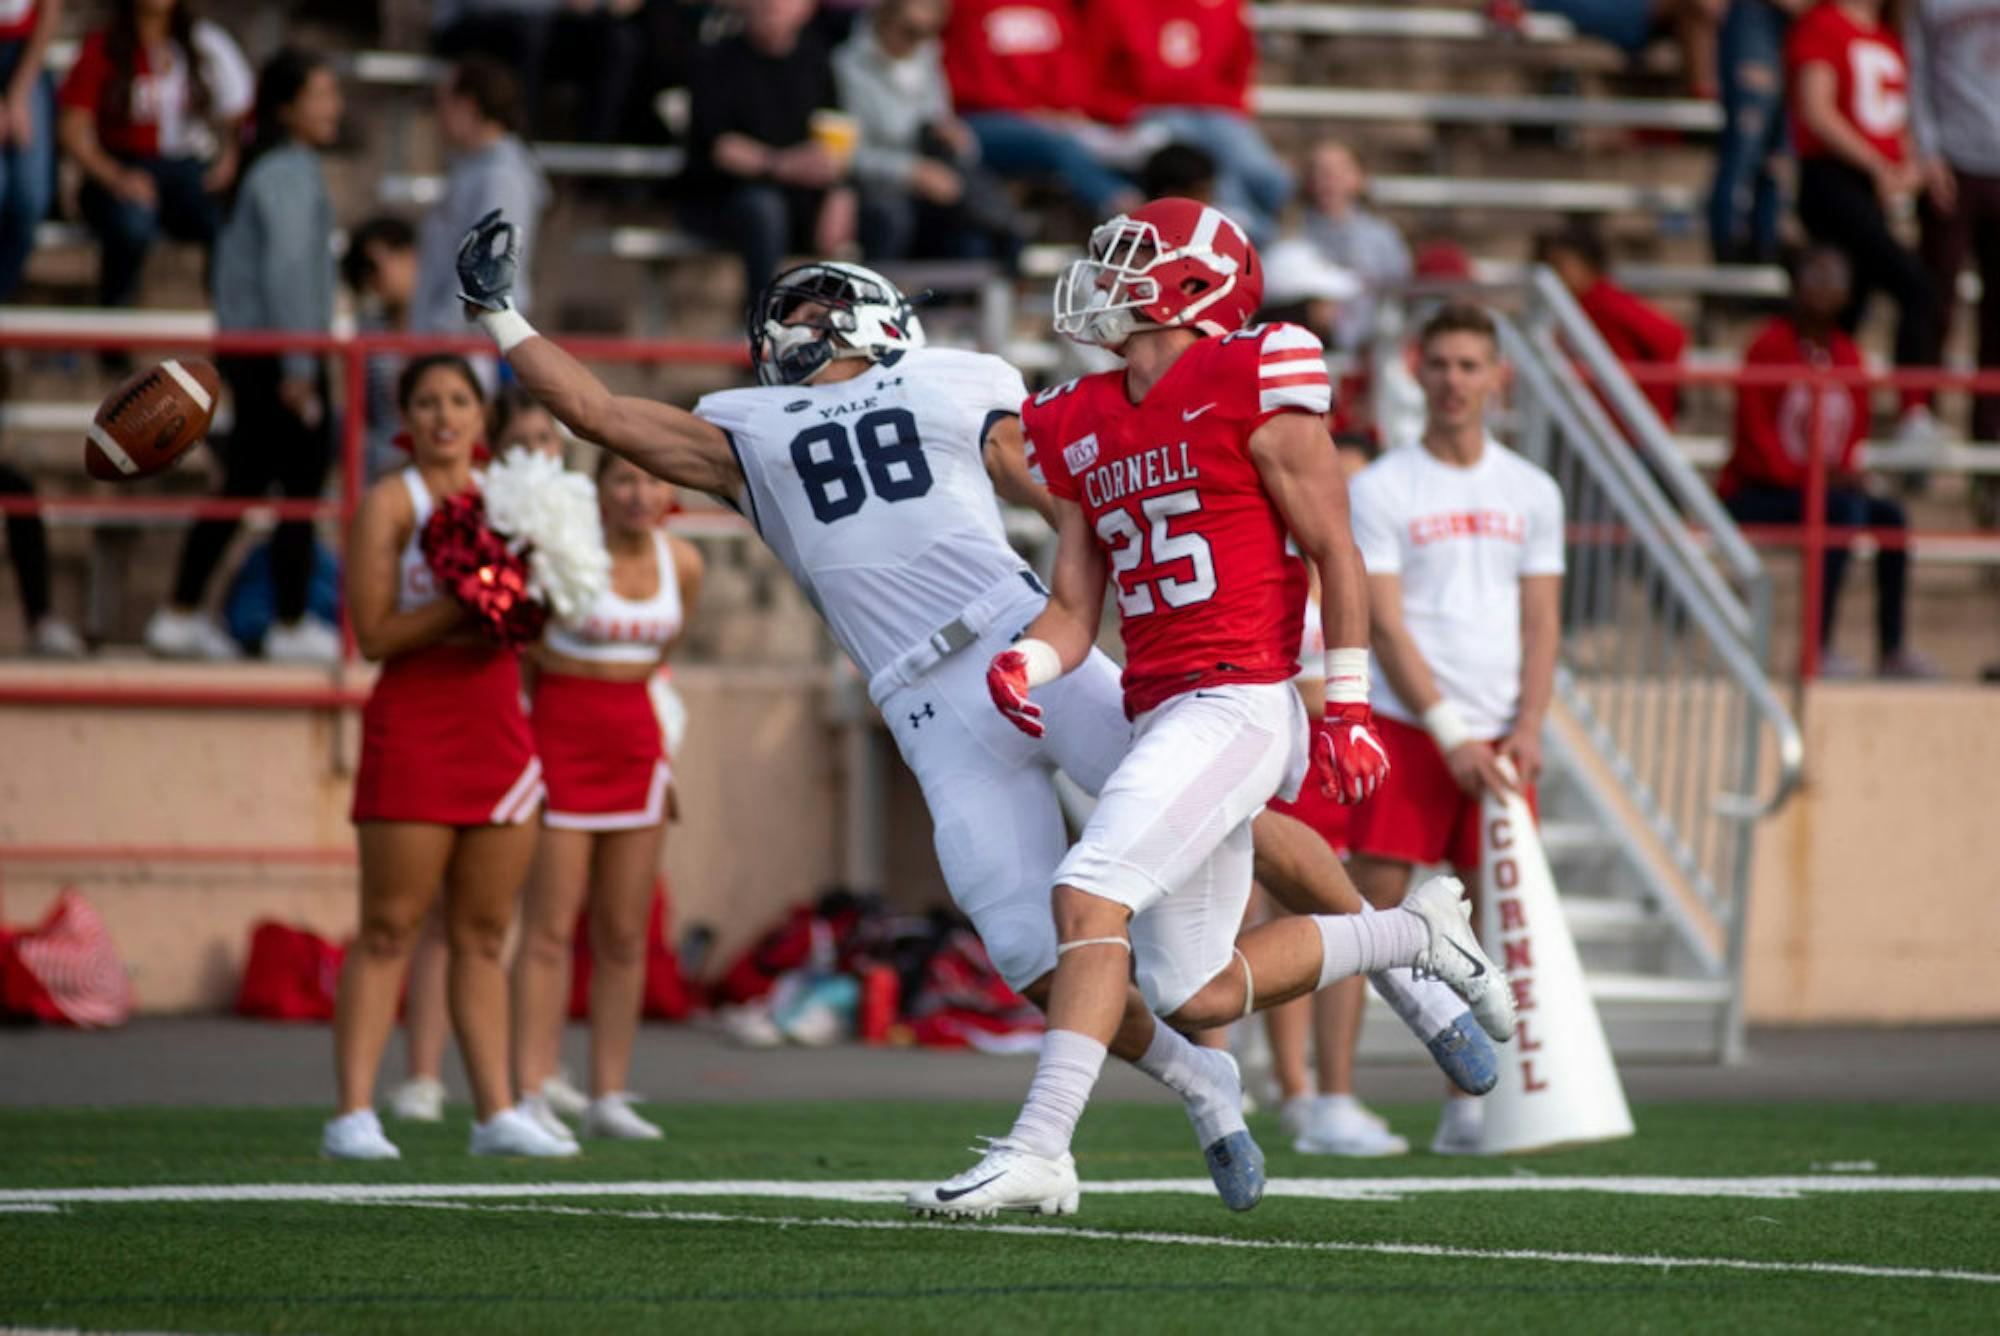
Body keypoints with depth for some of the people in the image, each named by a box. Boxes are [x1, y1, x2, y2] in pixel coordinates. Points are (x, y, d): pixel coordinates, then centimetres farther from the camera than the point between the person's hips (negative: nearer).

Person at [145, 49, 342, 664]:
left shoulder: (268, 168, 14)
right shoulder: (291, 172, -15)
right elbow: (288, 268, -20)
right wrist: (298, 366, -19)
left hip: (246, 353, 10)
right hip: (277, 353, -10)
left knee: (243, 485, 14)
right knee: (303, 486, -1)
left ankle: (179, 616, 17)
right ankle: (292, 626, 5)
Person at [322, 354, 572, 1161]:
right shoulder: (390, 503, -2)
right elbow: (373, 633, -11)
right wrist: (466, 604, -19)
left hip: (497, 726, 6)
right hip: (413, 725, -6)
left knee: (484, 934, 7)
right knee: (389, 928, -8)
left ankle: (496, 1111, 10)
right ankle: (353, 1114, -9)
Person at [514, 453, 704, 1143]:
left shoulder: (682, 563, 6)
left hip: (636, 742, 6)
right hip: (560, 736, -5)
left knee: (625, 933, 6)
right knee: (549, 929, -8)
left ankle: (608, 1096, 11)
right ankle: (531, 1093, -7)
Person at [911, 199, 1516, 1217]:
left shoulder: (1249, 386, -5)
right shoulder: (1082, 428, 16)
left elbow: (1333, 552, -3)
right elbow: (1075, 609, 16)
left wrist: (1348, 709, -5)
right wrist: (1021, 665, -6)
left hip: (1237, 703, -8)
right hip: (1158, 711, 8)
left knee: (1090, 896, -23)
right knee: (1192, 999, 10)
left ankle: (1039, 1149, -27)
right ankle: (1415, 935, 29)